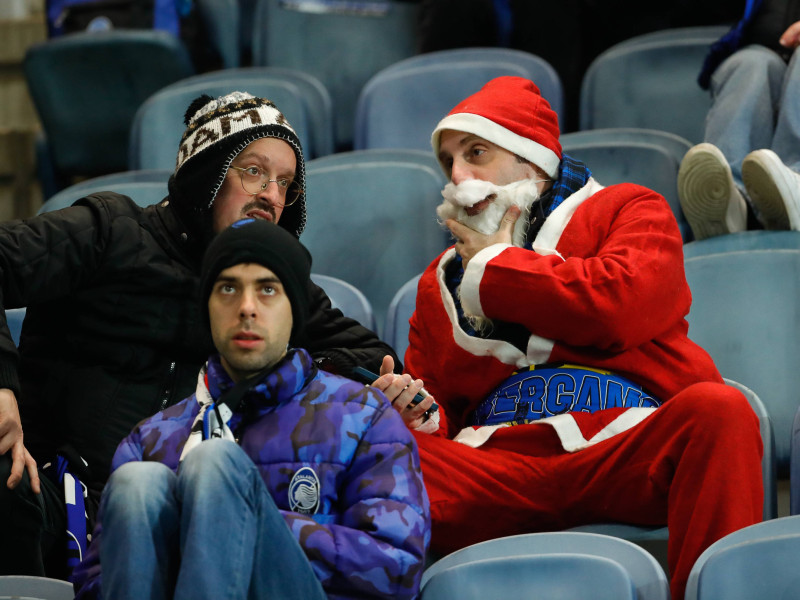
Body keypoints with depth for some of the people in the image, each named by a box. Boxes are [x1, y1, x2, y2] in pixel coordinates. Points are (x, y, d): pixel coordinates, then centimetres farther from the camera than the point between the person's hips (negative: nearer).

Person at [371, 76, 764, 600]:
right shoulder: (440, 282, 31)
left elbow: (622, 306, -5)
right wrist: (416, 414, 3)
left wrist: (495, 265, 8)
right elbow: (437, 419, 30)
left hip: (622, 443, -2)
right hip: (499, 467, 3)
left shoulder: (628, 209, 17)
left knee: (719, 408, -36)